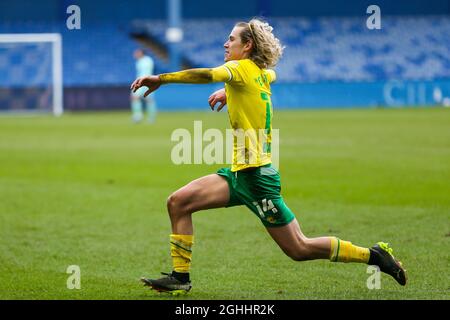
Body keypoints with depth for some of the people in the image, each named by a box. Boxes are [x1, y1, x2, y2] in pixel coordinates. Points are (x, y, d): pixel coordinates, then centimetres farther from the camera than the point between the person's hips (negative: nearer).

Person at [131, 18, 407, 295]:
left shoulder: (242, 68, -12)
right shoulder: (262, 73, 12)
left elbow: (207, 75, -32)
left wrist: (161, 79, -33)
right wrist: (229, 92, 36)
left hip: (257, 176, -9)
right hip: (240, 172, 9)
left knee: (299, 249, -4)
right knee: (178, 202, -2)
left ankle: (374, 255, 7)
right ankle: (180, 278, 1)